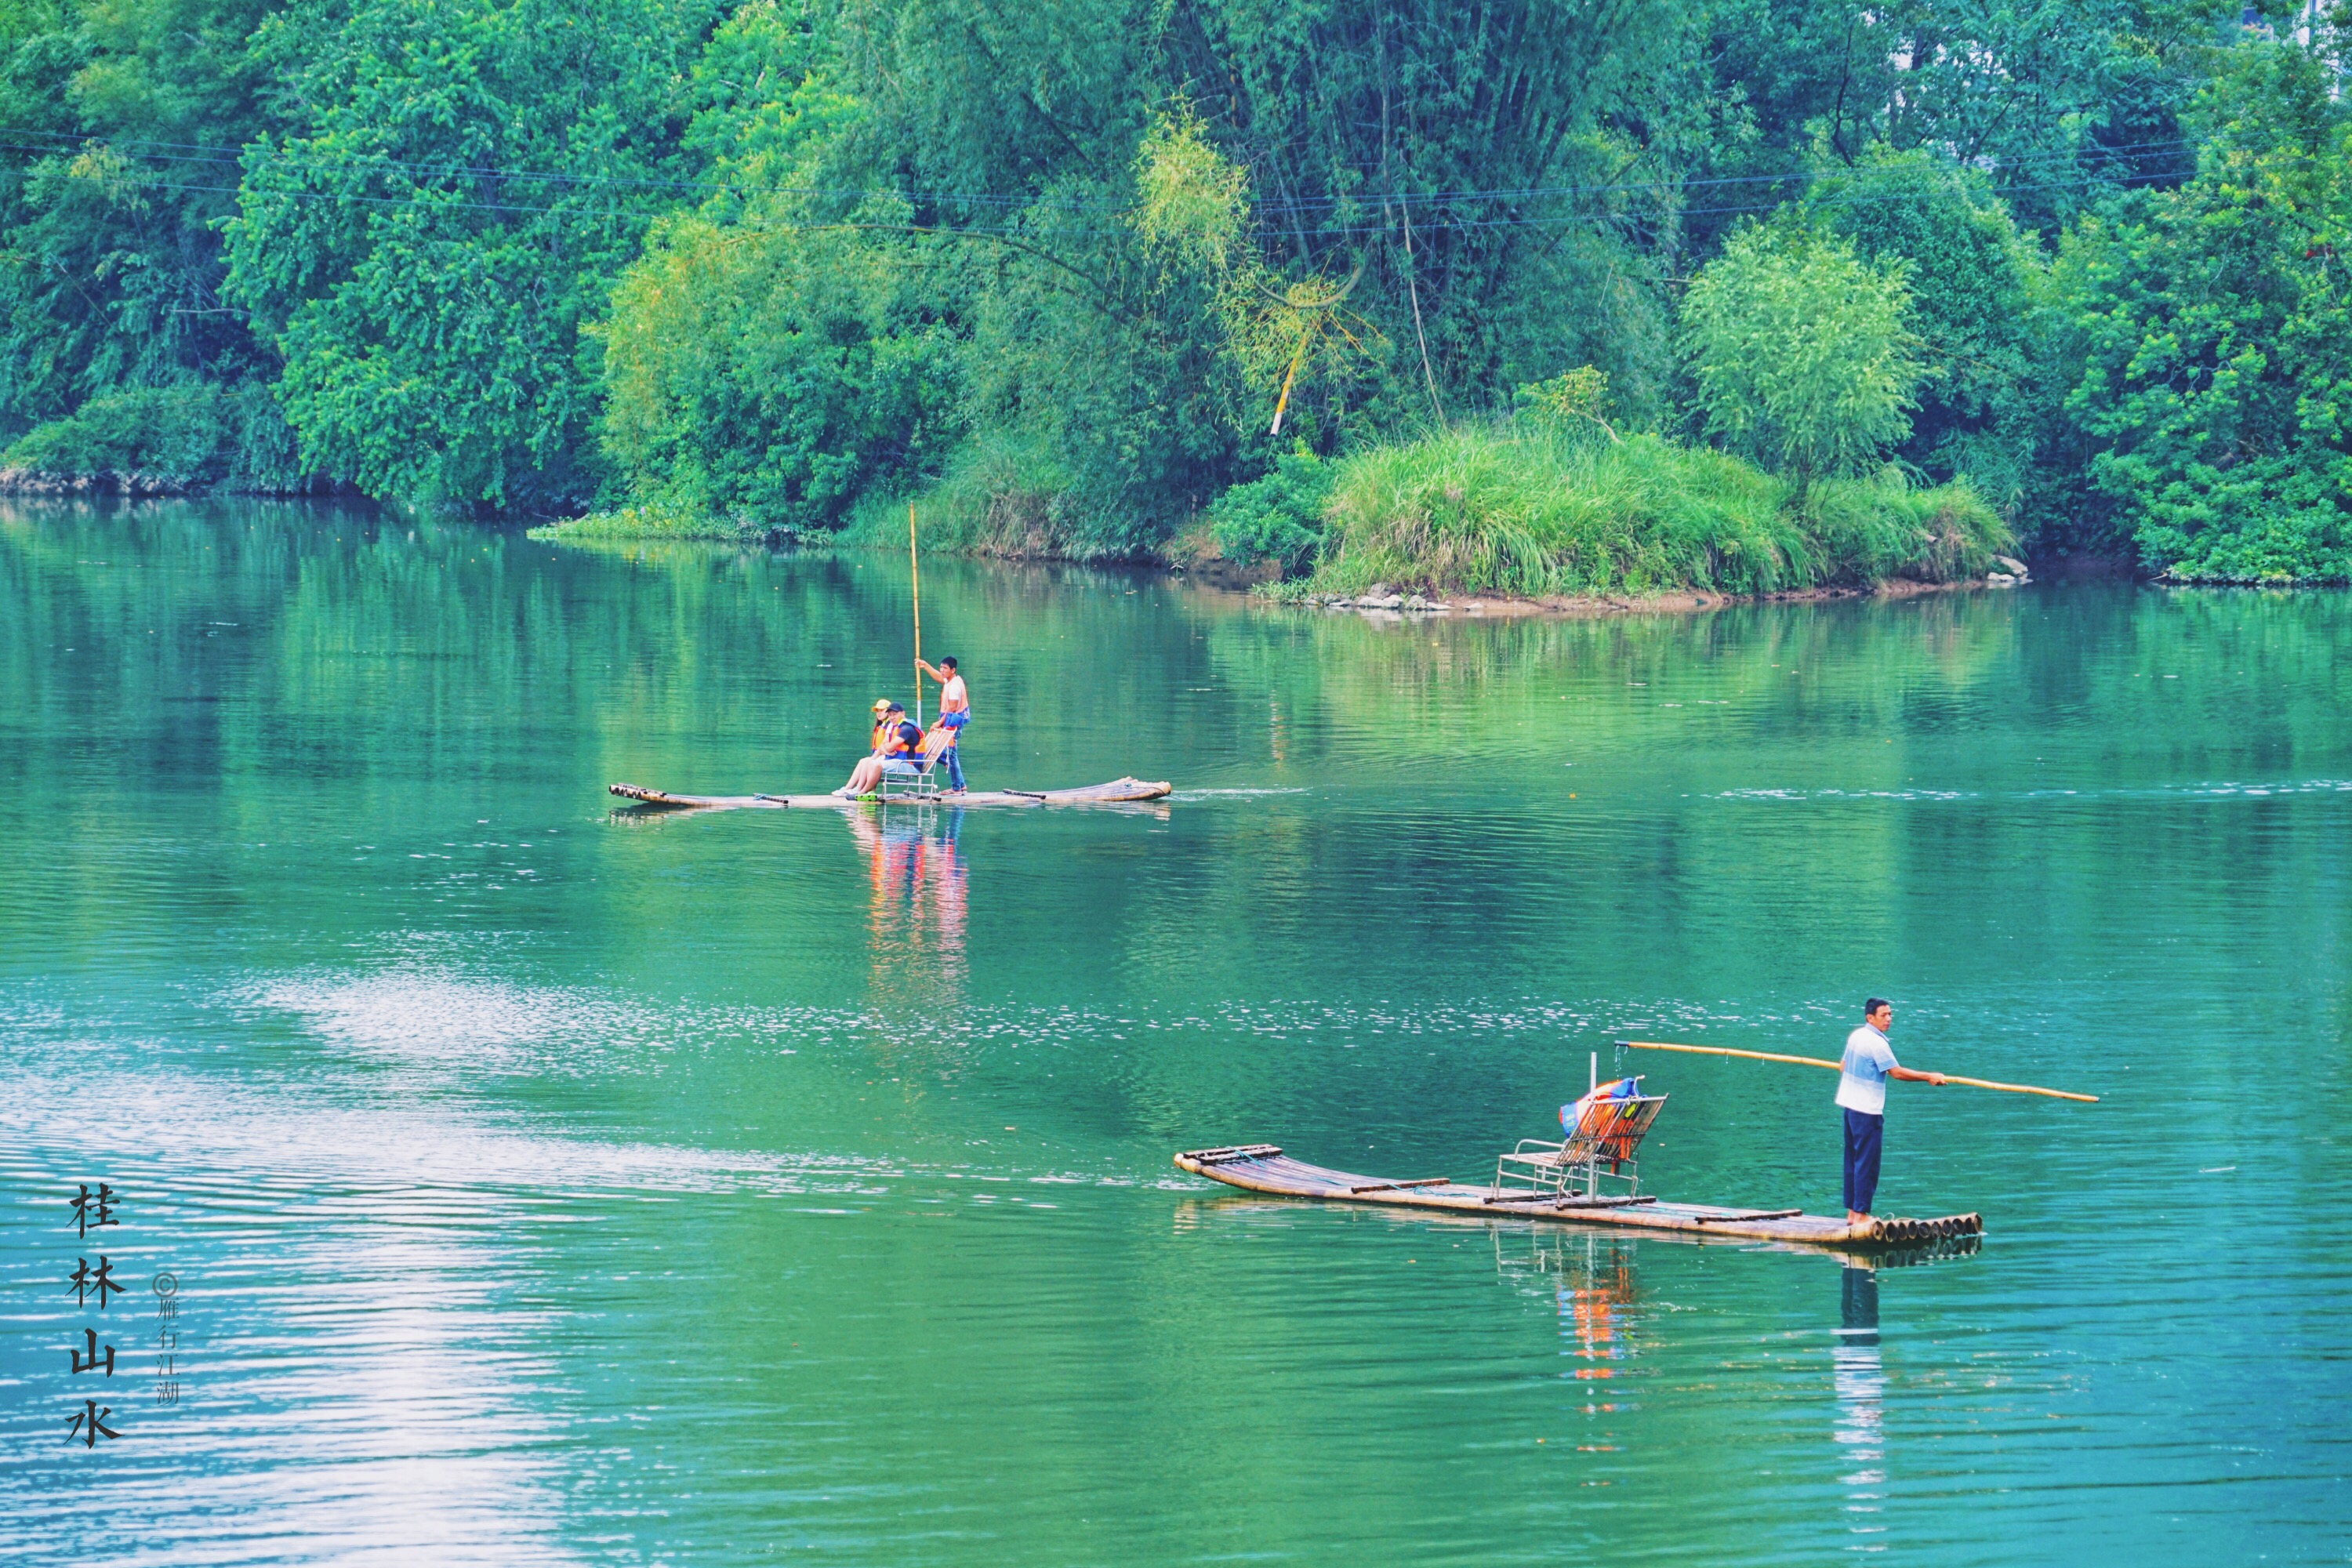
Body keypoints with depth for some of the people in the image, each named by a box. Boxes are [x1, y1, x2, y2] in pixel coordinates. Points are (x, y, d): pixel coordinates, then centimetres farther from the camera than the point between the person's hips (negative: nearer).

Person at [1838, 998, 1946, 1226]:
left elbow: (1842, 1066, 22)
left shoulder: (1856, 1036, 10)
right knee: (1867, 1163, -5)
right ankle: (1861, 1214, -5)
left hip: (1850, 1105, 9)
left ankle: (1851, 1212, 18)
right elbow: (1896, 1072, -16)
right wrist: (1929, 1077, -10)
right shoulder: (1876, 1043, -16)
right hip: (1867, 1110, -9)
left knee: (1853, 1160, 13)